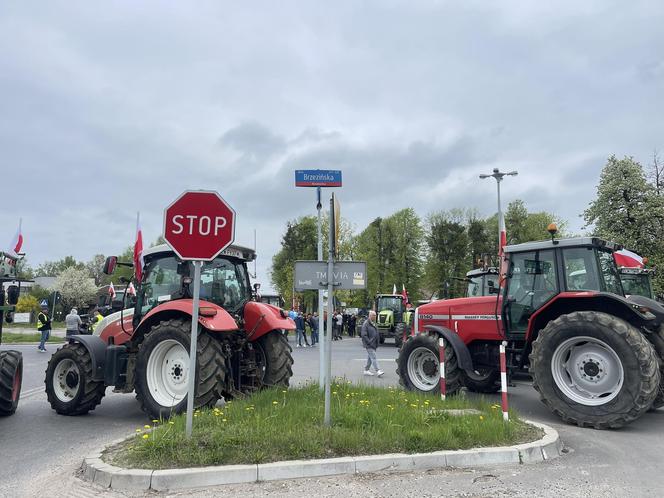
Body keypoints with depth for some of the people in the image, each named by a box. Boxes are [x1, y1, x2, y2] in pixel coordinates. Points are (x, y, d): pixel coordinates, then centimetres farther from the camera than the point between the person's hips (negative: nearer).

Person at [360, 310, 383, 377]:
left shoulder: (374, 323, 16)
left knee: (370, 357, 14)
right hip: (369, 345, -9)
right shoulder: (366, 323, -13)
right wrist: (369, 342, -20)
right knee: (373, 357, -13)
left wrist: (376, 344, 17)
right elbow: (363, 335, -18)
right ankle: (378, 371, -16)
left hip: (373, 344, 9)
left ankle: (366, 370, 22)